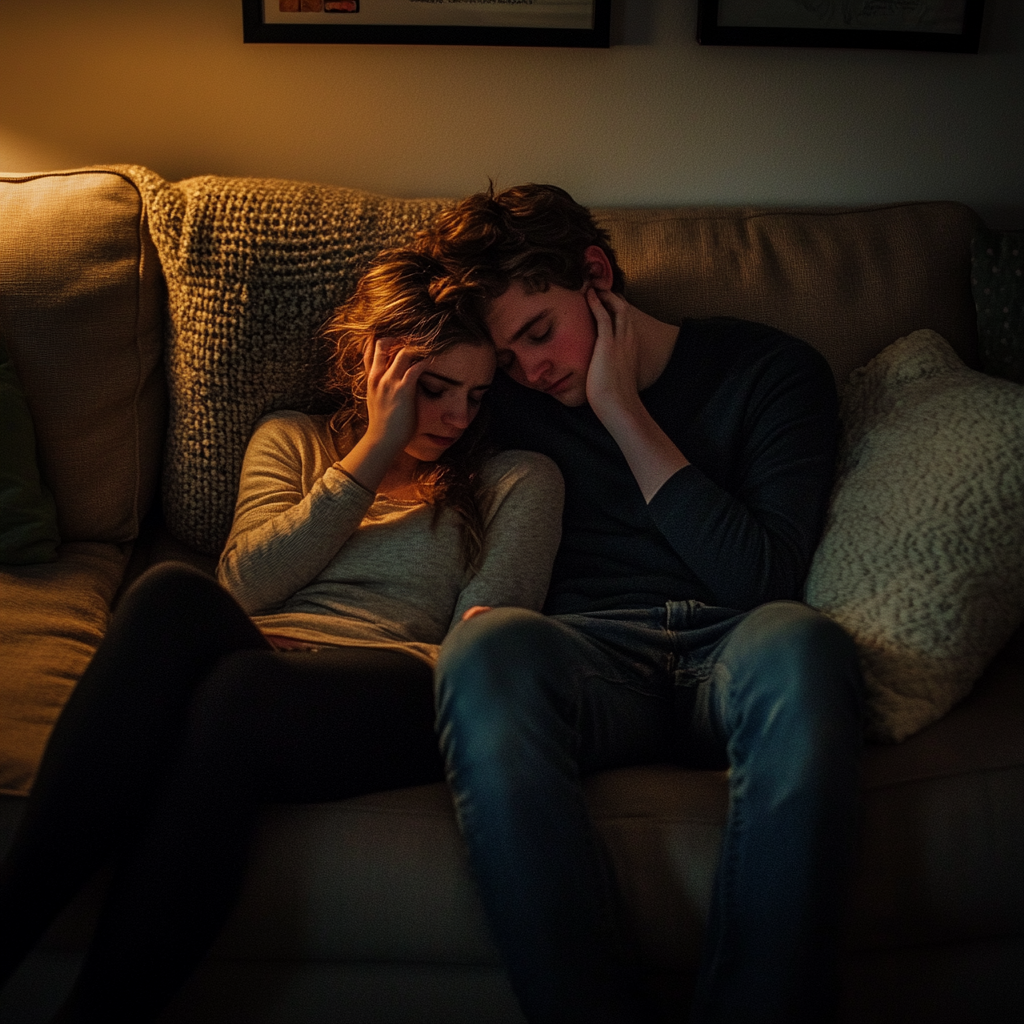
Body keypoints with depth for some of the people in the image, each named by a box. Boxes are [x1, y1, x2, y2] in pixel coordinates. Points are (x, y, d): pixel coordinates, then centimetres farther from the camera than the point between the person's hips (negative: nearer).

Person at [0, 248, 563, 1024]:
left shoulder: (517, 481, 20)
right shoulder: (291, 440, 25)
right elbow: (246, 583, 6)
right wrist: (377, 447, 5)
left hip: (402, 692, -2)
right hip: (259, 661, 2)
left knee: (239, 689, -36)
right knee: (176, 596, -33)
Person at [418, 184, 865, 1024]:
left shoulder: (771, 370, 8)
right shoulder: (512, 399, 16)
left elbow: (762, 582, -5)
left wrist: (623, 413, -4)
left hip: (731, 659, -1)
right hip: (592, 657, 1)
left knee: (796, 643, -38)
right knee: (485, 647, -35)